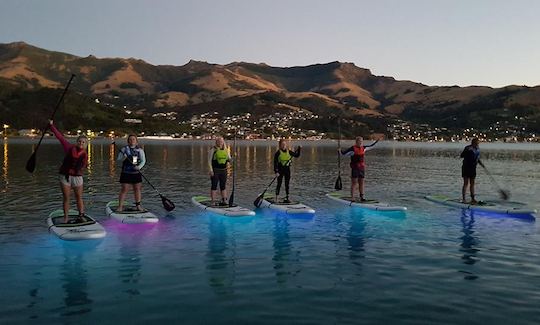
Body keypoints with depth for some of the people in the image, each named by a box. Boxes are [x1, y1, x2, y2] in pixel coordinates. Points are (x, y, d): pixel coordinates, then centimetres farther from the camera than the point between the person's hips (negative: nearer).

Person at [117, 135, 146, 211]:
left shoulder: (140, 150, 6)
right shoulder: (124, 149, 3)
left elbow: (143, 160, 1)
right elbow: (118, 159, 0)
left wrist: (139, 166, -17)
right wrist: (123, 157, -22)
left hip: (136, 173, 2)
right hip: (126, 173, -2)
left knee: (137, 189, 6)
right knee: (124, 189, -5)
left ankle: (138, 205, 19)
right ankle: (120, 206, 0)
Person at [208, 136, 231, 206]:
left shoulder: (226, 150, 10)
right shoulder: (213, 150, -4)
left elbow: (229, 159, 14)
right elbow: (209, 161, -6)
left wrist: (230, 160, -10)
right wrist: (211, 170, -14)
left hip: (223, 170, 5)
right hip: (215, 170, -5)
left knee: (223, 186, 9)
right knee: (214, 186, -3)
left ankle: (223, 200, 17)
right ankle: (213, 202, 1)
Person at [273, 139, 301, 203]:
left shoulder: (289, 152, 4)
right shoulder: (278, 153, -9)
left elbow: (297, 155, 10)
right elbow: (275, 163, -10)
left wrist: (299, 149, -5)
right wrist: (276, 172, -16)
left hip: (287, 169, 4)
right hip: (280, 169, -4)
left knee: (287, 184, 8)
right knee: (279, 184, -2)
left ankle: (286, 198, 15)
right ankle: (276, 198, 3)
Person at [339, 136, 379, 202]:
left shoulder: (363, 148, 9)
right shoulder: (352, 149, -9)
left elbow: (370, 146, 27)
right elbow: (344, 153, -9)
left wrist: (376, 142, 32)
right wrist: (340, 151, -27)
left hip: (362, 168, 5)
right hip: (355, 168, -5)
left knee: (361, 183, 8)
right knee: (354, 182, -3)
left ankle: (361, 197, 13)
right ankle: (352, 197, 2)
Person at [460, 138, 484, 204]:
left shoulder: (478, 149, 7)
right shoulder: (468, 148, -15)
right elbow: (461, 156, -23)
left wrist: (480, 162, 6)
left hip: (473, 168, 7)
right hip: (466, 168, -7)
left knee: (472, 183, 13)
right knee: (466, 183, -5)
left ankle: (472, 198, 20)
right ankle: (463, 199, 1)